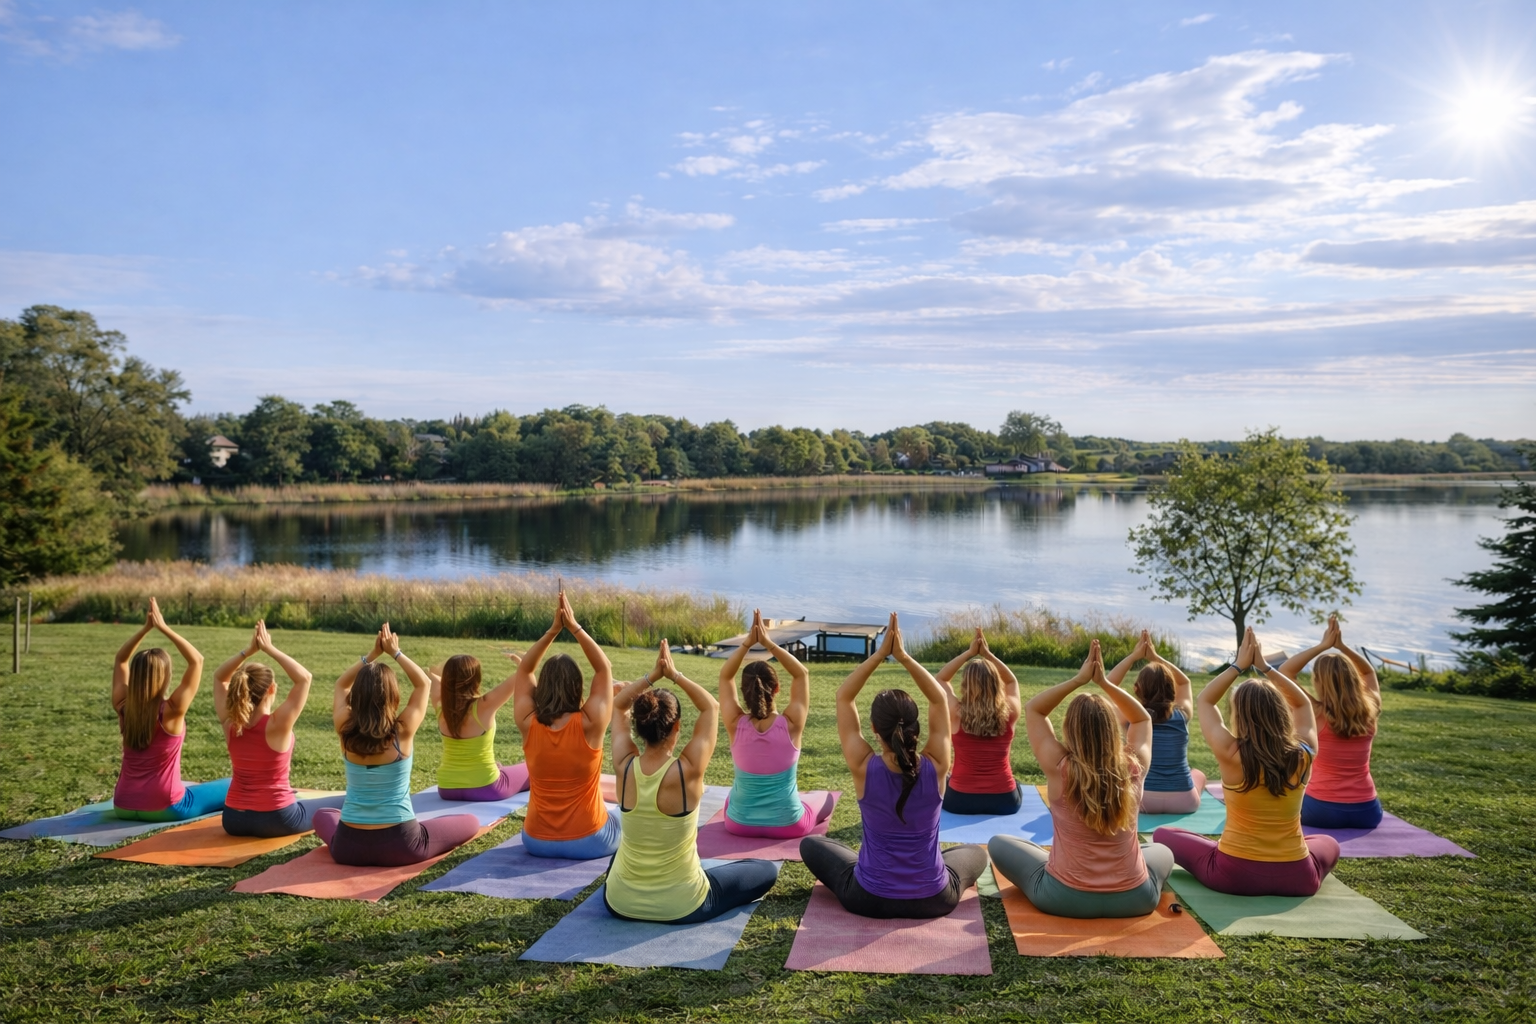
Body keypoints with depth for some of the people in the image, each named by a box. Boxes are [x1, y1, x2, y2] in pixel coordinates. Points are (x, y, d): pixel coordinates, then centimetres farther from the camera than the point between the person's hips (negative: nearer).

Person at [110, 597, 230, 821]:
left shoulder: (123, 707, -5)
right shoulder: (170, 711, -20)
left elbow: (121, 659, 10)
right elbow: (196, 660, -18)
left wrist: (146, 628, -1)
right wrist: (163, 628, -18)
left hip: (124, 806, 6)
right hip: (164, 808, -6)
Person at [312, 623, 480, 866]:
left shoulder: (345, 730, -8)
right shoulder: (403, 731, -14)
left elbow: (341, 685, 13)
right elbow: (424, 684, 4)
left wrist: (373, 653, 7)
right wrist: (395, 652, 8)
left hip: (348, 847, 4)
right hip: (399, 845, -4)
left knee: (323, 815, 37)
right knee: (471, 822, 15)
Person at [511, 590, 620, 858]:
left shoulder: (528, 724, -12)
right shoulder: (589, 724, -18)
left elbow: (523, 670, 2)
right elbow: (604, 669, -6)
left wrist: (553, 629, -6)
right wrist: (574, 627, -9)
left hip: (537, 841, 2)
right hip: (589, 842, -2)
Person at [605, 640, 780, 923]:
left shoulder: (624, 767, -15)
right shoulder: (688, 771, -24)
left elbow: (618, 706, 3)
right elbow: (711, 707, -7)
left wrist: (654, 675, -7)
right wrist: (675, 675, -5)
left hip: (620, 903, 6)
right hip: (681, 907, -6)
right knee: (768, 870, 15)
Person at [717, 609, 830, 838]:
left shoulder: (736, 725, -18)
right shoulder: (790, 724, -20)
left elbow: (725, 677, -4)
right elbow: (801, 674, -7)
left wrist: (747, 642, -15)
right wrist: (769, 643, -13)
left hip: (739, 824, 1)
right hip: (787, 825, 0)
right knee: (821, 807, 33)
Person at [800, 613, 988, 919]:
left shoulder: (864, 768, -21)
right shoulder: (935, 767, -18)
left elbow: (844, 698, -11)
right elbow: (939, 699, -5)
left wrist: (879, 654, -14)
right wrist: (903, 656, -12)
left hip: (869, 899, -1)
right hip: (933, 900, 2)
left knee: (810, 844, 24)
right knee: (976, 853, 32)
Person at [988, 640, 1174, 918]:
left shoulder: (1059, 769, -17)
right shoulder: (1134, 768, -10)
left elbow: (1033, 709, -2)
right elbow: (1143, 719, 10)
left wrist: (1078, 679, -8)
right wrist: (1104, 682, -1)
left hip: (1064, 898, -3)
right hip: (1134, 899, 3)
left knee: (998, 843, 18)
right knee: (1163, 851, 35)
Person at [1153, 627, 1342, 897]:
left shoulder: (1231, 755, -17)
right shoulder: (1303, 755, -9)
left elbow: (1204, 701, 0)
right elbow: (1303, 703, 10)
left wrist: (1239, 665, 0)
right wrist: (1265, 666, 5)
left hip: (1235, 875, -3)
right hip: (1297, 879, 3)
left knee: (1163, 835, 16)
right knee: (1328, 843, 36)